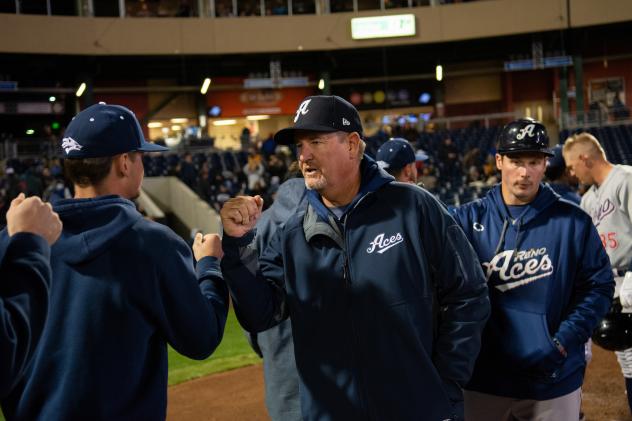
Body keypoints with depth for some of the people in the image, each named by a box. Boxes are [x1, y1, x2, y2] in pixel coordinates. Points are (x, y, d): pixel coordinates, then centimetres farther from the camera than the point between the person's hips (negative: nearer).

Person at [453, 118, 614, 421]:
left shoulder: (573, 222, 1)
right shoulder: (468, 219, 1)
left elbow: (598, 286, 0)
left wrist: (563, 341, -11)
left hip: (555, 378, 0)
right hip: (484, 378, 1)